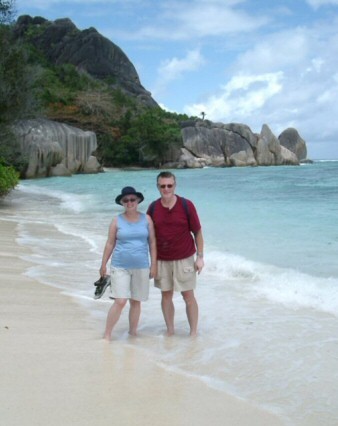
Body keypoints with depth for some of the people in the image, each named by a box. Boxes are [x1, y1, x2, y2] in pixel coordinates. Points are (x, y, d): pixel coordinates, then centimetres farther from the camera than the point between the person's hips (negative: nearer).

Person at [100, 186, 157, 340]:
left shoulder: (146, 219, 3)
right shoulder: (117, 221, 0)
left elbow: (152, 242, 5)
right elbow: (110, 244, 5)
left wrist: (153, 265, 2)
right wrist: (103, 265, 6)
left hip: (141, 267, 2)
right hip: (120, 267, -2)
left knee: (136, 301, 9)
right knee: (120, 301, -10)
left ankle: (132, 333, 24)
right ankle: (107, 335, -1)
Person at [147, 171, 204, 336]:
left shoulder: (186, 205, -8)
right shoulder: (153, 208, -1)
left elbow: (197, 232, -3)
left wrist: (200, 257, -6)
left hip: (184, 258, -2)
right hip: (162, 260, 3)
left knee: (188, 296, 2)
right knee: (166, 295, 9)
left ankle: (194, 332, 12)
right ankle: (170, 331, 21)